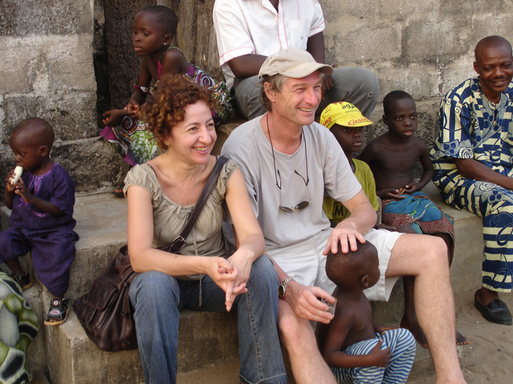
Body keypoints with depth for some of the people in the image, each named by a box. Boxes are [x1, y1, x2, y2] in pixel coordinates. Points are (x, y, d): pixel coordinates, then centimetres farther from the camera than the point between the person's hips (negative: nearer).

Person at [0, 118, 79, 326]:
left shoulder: (58, 176, -16)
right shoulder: (22, 173, 2)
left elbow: (60, 209, -20)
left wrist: (31, 199, -28)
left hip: (53, 231, -6)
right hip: (23, 227, 6)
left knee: (57, 255, -27)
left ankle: (59, 300, -4)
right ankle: (20, 277, 14)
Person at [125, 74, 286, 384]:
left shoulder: (226, 172, -9)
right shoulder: (144, 179, -16)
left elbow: (254, 236, -18)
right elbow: (139, 257, -27)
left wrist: (244, 255, -44)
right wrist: (203, 265, -43)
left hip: (214, 283, 2)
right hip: (165, 281, -2)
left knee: (262, 268, -26)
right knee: (154, 283, -35)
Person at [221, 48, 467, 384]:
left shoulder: (321, 138, 2)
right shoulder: (241, 149, -15)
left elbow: (366, 210, 5)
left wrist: (349, 225, -21)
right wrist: (288, 287, -33)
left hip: (322, 241, 6)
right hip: (275, 257, -5)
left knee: (433, 250, -9)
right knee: (293, 327, -39)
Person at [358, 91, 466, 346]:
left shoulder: (418, 146, 8)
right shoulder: (376, 148, -6)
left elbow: (429, 168, 28)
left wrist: (420, 185, 8)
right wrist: (378, 192, -10)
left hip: (414, 199, 5)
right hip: (389, 203, -5)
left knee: (444, 233, -24)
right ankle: (411, 316, -23)